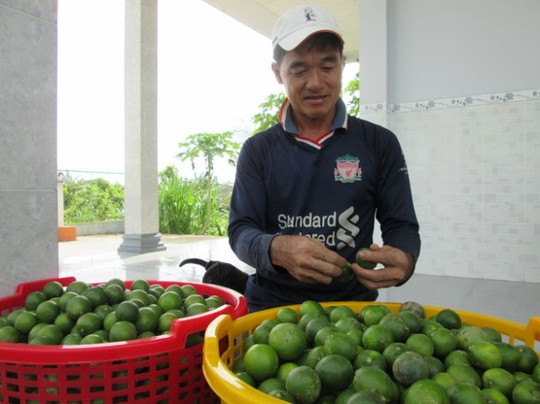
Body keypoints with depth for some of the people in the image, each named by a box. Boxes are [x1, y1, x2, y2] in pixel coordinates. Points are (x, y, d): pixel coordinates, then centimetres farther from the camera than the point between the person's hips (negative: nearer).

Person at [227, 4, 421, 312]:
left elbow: (402, 226, 4)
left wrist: (403, 260, -20)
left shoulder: (380, 143, 4)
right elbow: (241, 230, -3)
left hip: (353, 301, 1)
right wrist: (277, 249, -25)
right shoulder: (258, 149, 4)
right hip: (272, 305, 0)